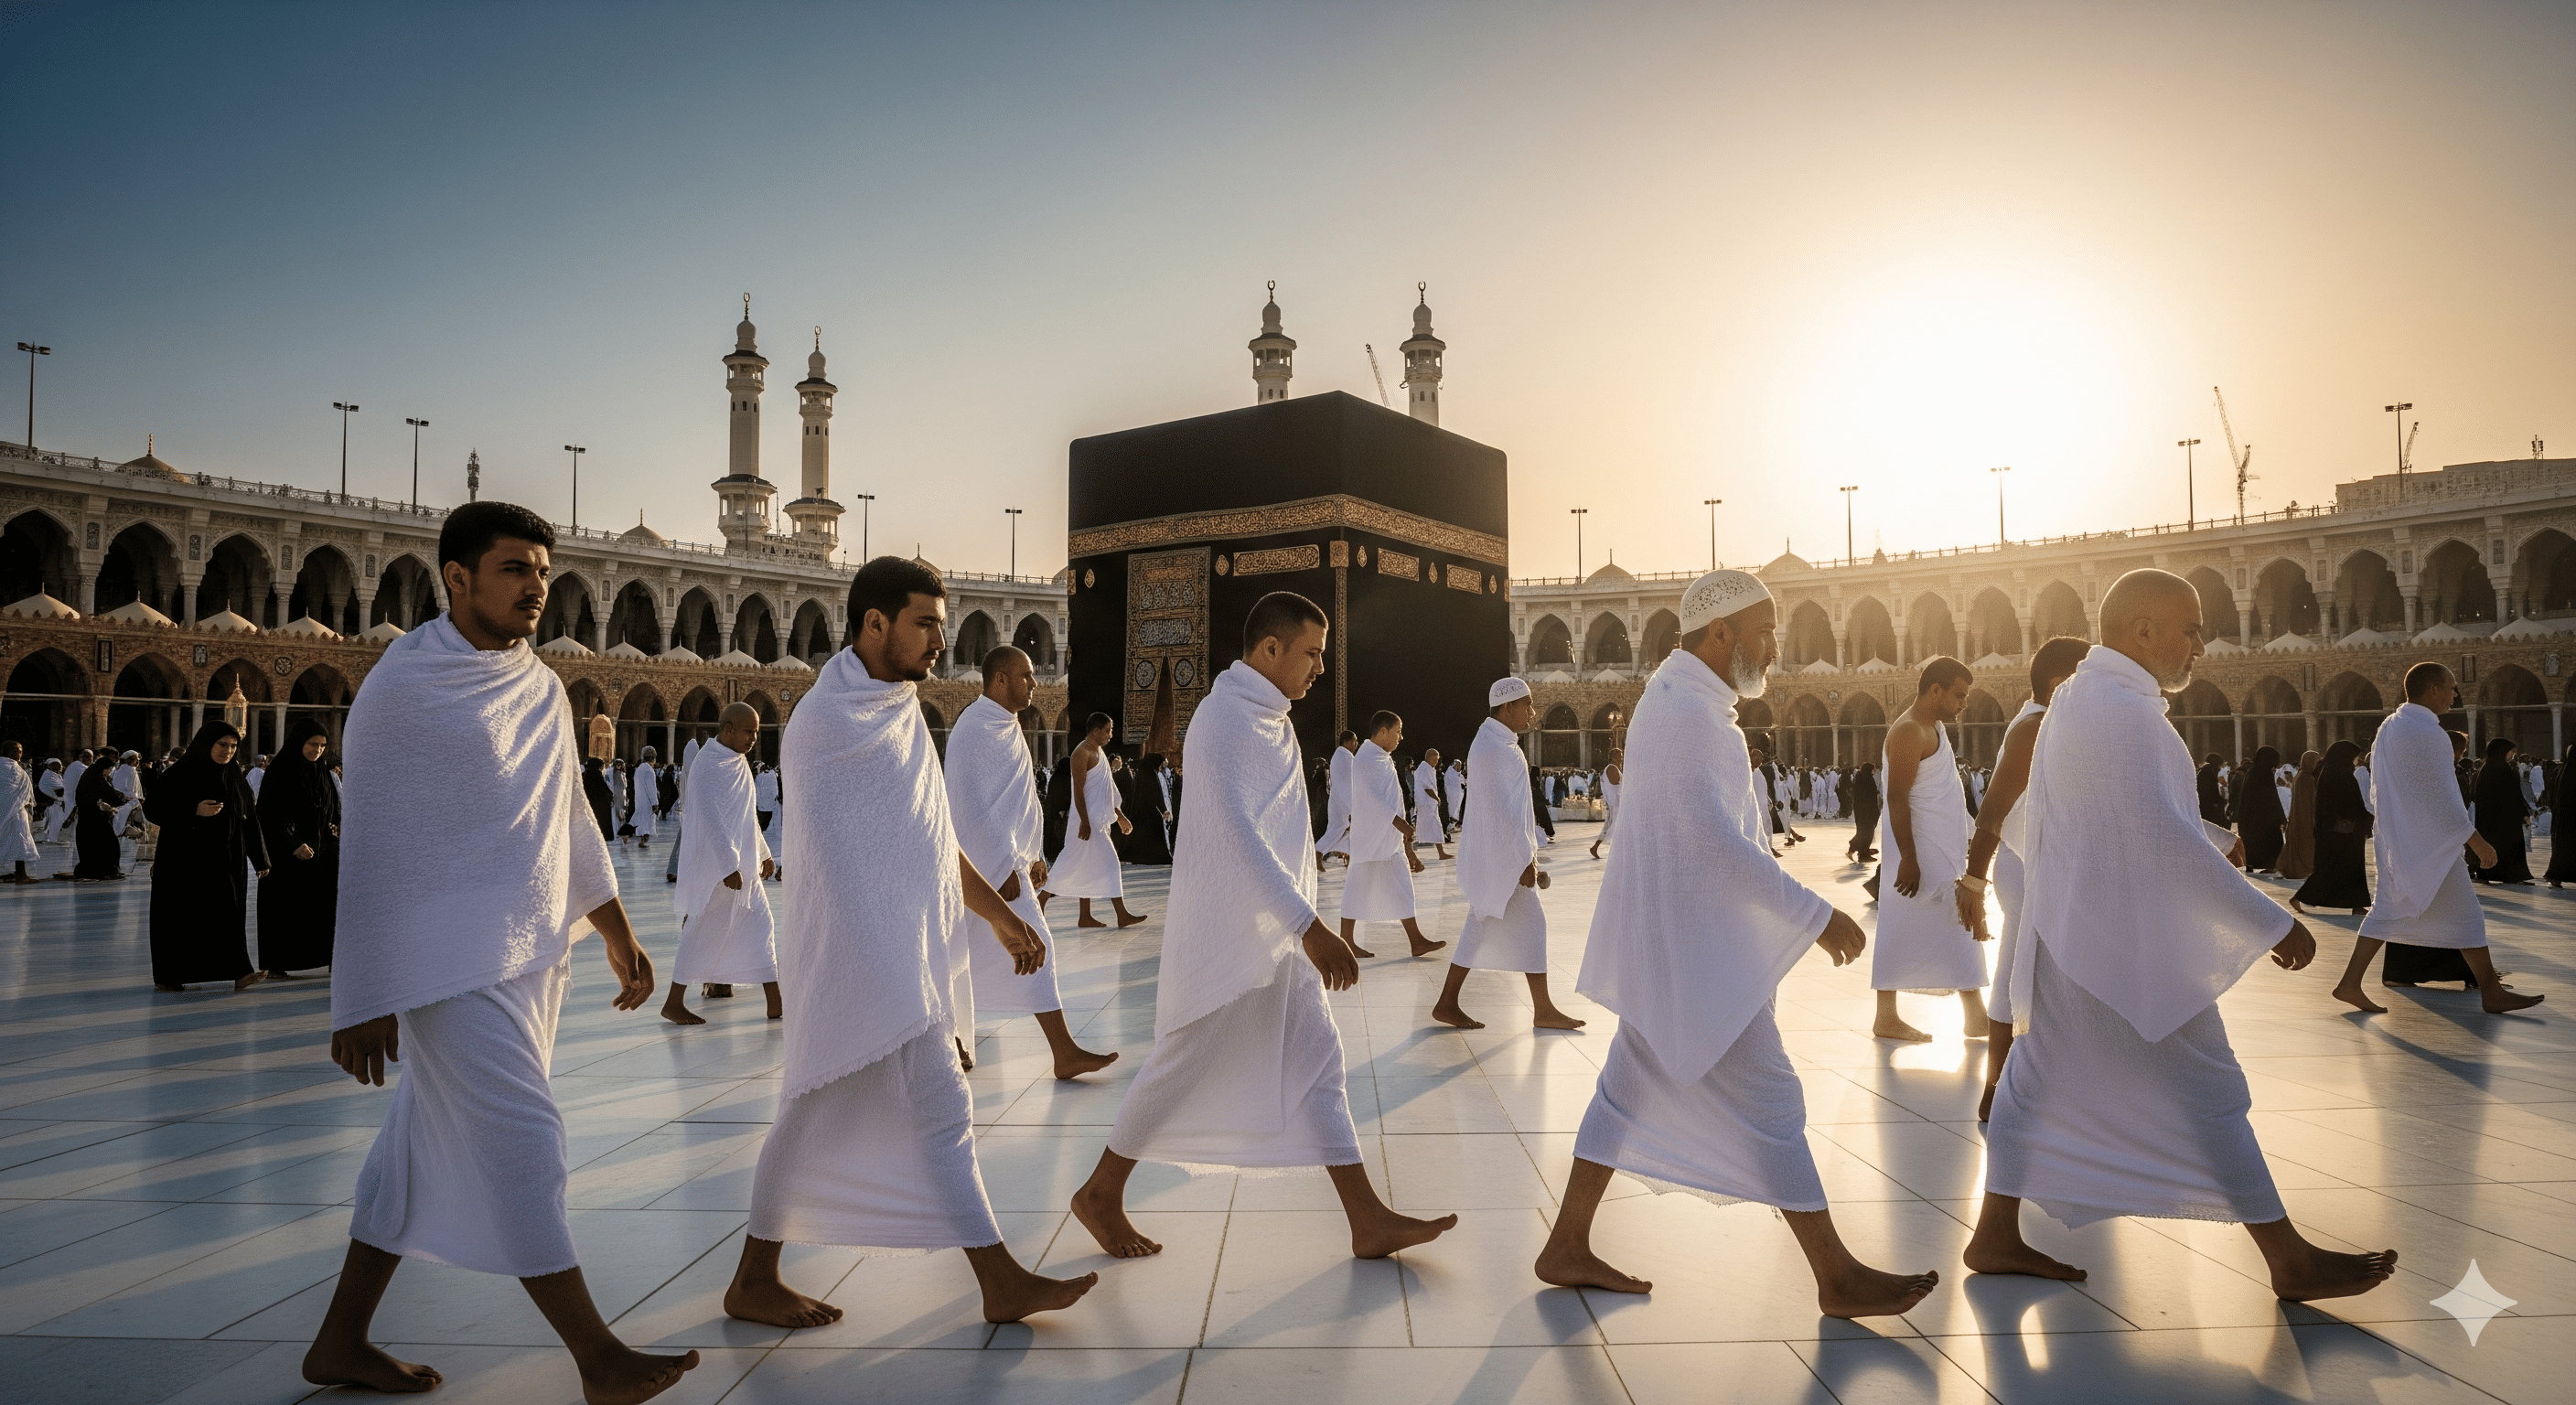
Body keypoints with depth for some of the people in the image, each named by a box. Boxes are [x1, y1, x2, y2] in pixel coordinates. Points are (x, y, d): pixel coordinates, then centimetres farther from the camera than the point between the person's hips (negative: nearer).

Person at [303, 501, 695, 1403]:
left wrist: (615, 931, 16)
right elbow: (370, 845, -11)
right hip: (452, 962, -8)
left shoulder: (542, 687, 11)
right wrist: (362, 1000, -12)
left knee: (427, 1144, 15)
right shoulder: (403, 685, -10)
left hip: (534, 951, 8)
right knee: (520, 1143, -8)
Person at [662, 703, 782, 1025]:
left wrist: (763, 853, 22)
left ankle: (776, 1003, 17)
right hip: (717, 864, -9)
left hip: (742, 863, 9)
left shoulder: (738, 762, 11)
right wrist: (728, 865, -27)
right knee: (704, 933, -1)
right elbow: (711, 819, -24)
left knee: (759, 926, 11)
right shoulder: (709, 765, -18)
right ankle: (673, 1004, 9)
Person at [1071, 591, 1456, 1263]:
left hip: (1277, 931, 9)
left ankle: (1369, 1223, 9)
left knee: (1317, 1063, 6)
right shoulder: (1224, 718, -18)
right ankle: (1101, 1194, 24)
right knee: (1185, 1069, 4)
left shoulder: (1270, 719, 12)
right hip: (1225, 933, -9)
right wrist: (1309, 925, -32)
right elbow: (1236, 833, -28)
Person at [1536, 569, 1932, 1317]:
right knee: (1767, 1100, -1)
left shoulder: (1674, 701, 14)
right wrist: (1817, 916, -23)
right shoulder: (1687, 711, -19)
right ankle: (1838, 1278, 11)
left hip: (1670, 942, 10)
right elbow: (1716, 842, -26)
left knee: (1631, 1090, 14)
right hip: (1693, 948, -10)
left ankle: (1566, 1248, 21)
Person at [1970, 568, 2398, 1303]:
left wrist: (2213, 839, 30)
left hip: (2076, 934, 10)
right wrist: (2270, 922, -22)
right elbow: (2163, 838, -27)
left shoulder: (2079, 697, 11)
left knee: (2043, 1078, 12)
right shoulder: (2120, 710, -22)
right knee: (2205, 1094, 2)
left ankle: (1996, 1235, 18)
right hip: (2126, 945, -10)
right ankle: (2290, 1261, 15)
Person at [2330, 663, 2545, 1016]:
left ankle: (2350, 984, 6)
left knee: (2388, 911, 10)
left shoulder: (2389, 727, 10)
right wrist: (2477, 840, -13)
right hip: (2429, 842, -9)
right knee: (2465, 914, 2)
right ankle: (2491, 993, 11)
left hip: (2394, 839, 9)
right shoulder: (2426, 732, -18)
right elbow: (2440, 796, -19)